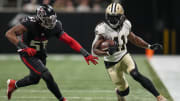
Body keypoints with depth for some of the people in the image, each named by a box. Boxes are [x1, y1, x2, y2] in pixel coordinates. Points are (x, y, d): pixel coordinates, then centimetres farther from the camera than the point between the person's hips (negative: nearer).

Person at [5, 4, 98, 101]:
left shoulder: (55, 26, -16)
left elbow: (70, 41, -14)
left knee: (34, 79, 23)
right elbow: (9, 34, -32)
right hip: (28, 54, -6)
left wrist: (86, 54, -22)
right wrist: (25, 47, -40)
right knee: (47, 76, -18)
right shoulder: (30, 23, -31)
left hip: (41, 54, 7)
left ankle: (13, 84, 50)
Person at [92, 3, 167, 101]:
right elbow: (94, 50, -22)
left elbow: (134, 38, 13)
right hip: (112, 63, -2)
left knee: (136, 75, -26)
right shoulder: (103, 29, -21)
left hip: (124, 56, 2)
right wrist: (107, 53, -41)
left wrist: (149, 46, 6)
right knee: (124, 91, 2)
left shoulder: (125, 25, -6)